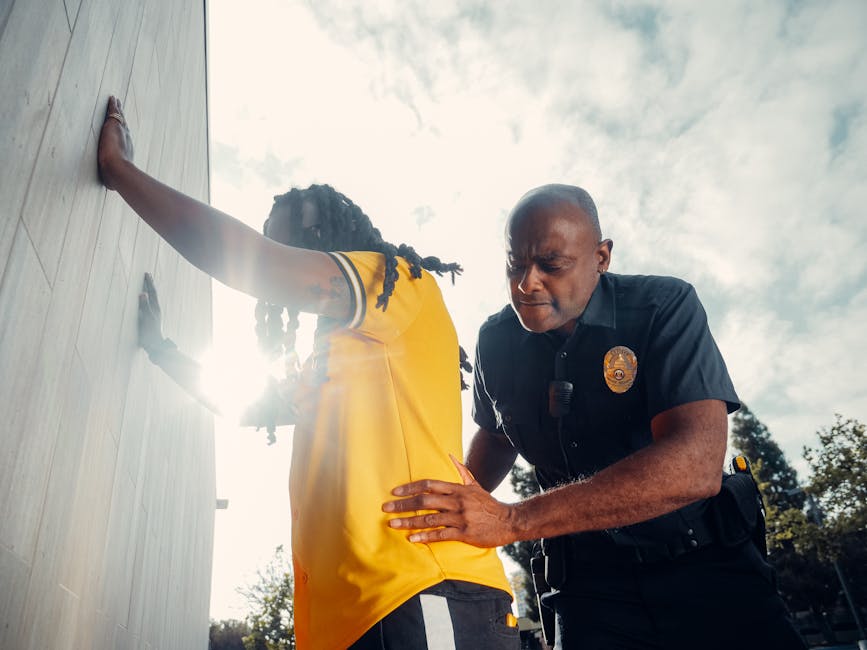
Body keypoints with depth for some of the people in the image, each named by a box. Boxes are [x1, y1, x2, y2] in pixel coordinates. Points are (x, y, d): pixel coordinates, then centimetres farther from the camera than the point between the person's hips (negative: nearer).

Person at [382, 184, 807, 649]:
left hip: (705, 565, -2)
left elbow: (696, 463, -29)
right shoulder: (496, 340, -2)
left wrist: (513, 520, -35)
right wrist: (455, 510, -3)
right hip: (590, 579, 2)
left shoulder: (664, 306, -16)